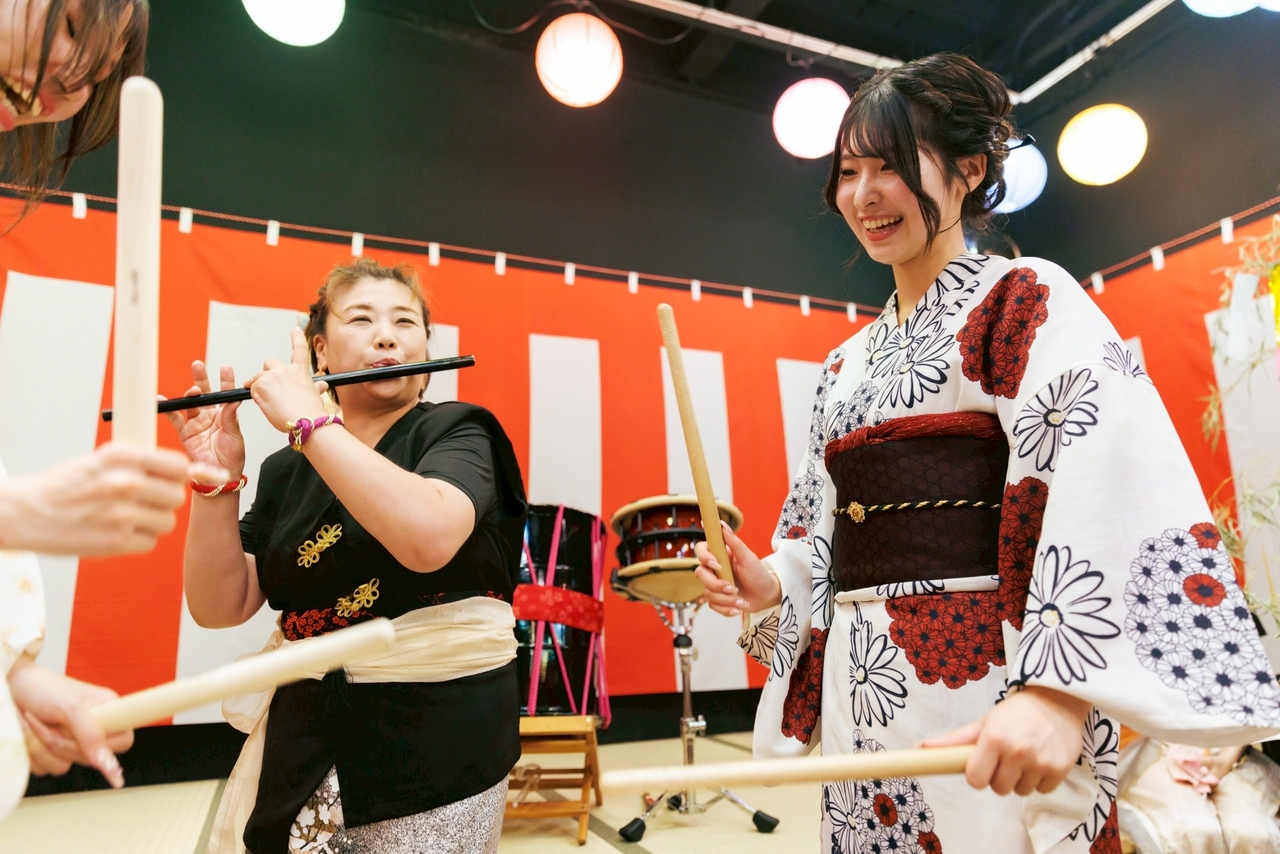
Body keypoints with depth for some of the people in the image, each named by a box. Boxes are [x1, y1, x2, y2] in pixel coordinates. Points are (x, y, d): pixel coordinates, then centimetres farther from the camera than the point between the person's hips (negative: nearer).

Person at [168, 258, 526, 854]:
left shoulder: (457, 431, -9)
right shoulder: (287, 471, 6)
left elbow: (428, 539, -30)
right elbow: (219, 608, 0)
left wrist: (309, 418, -24)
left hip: (436, 732, -4)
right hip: (302, 738, 5)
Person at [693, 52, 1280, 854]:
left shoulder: (1027, 299, -4)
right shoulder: (848, 360, 15)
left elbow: (1114, 480, -20)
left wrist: (1062, 687, -30)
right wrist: (770, 584, -2)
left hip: (990, 688, -6)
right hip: (863, 692, 6)